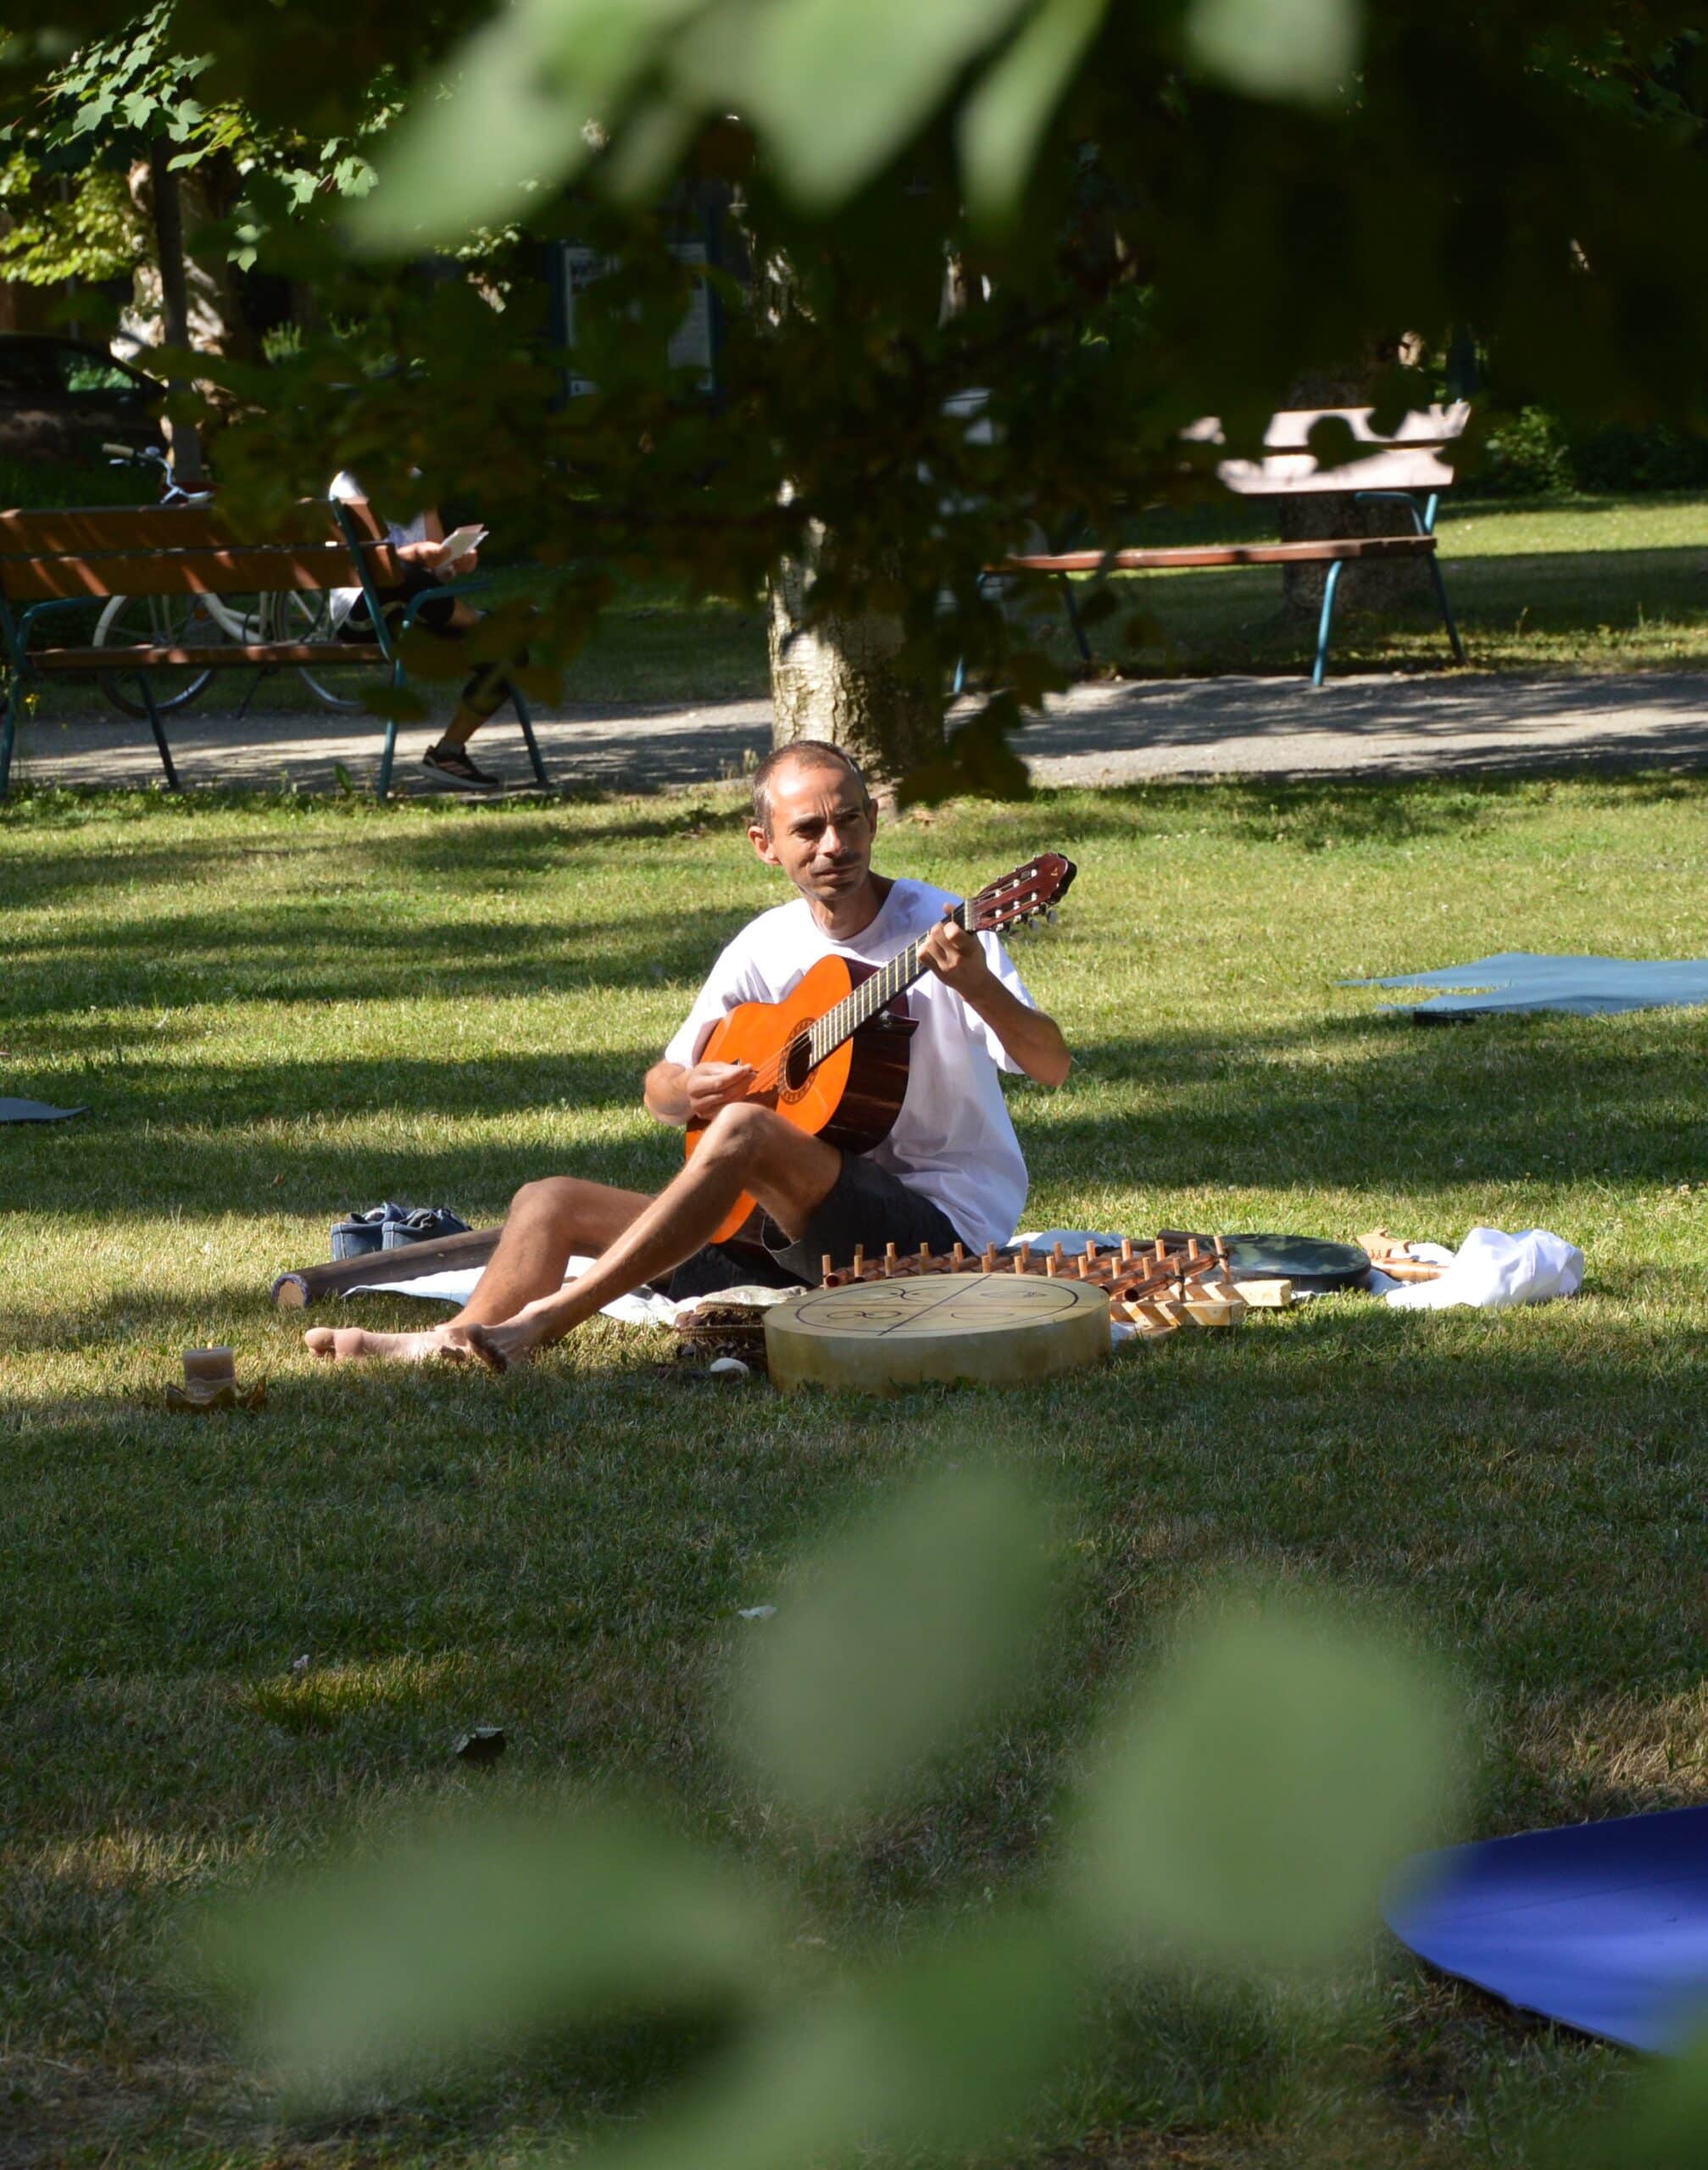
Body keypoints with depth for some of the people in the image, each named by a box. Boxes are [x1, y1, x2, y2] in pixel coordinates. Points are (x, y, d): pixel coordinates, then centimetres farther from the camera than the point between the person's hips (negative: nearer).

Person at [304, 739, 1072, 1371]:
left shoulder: (938, 928, -8)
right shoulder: (766, 949, 7)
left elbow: (1052, 1066, -19)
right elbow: (658, 1089, 13)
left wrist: (978, 985, -38)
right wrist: (689, 1088, -12)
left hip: (940, 1220, -7)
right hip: (806, 1229, 7)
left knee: (745, 1127, -33)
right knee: (551, 1201, -2)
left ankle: (545, 1321, -35)